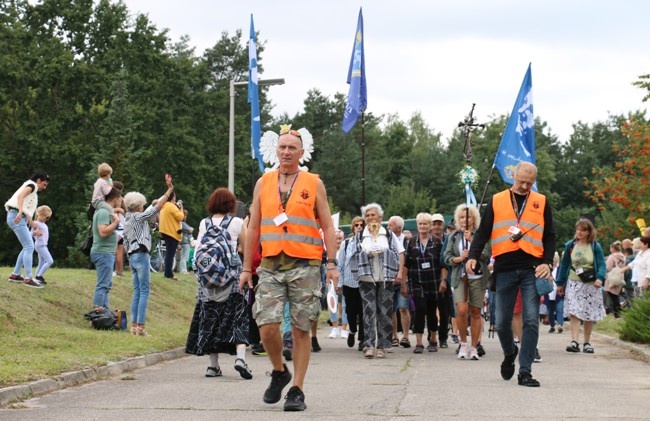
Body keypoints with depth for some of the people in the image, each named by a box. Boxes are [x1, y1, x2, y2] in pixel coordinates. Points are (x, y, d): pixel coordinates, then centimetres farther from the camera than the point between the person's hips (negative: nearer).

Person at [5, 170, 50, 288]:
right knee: (29, 247, -13)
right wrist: (20, 212, -34)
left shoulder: (33, 191, 27)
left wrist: (34, 226, 22)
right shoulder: (31, 185, -1)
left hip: (19, 218, 10)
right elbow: (20, 196, -21)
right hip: (17, 217, -10)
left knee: (28, 247, 15)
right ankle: (28, 278, -16)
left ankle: (15, 275, 17)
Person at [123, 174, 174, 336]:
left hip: (132, 256, 9)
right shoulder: (138, 217, -8)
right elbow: (157, 207, -13)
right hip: (141, 255, -9)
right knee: (144, 291, -9)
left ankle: (134, 325, 6)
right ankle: (140, 326, -14)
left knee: (137, 291, 9)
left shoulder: (127, 220, 17)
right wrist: (169, 190, -10)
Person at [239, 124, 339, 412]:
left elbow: (327, 227, 5)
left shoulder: (313, 184, 6)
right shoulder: (263, 183, 12)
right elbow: (253, 229, 14)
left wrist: (332, 264, -6)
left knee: (301, 330, 0)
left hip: (305, 266, -2)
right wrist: (247, 268, 9)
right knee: (267, 326, -10)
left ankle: (297, 390, 7)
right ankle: (279, 372, 16)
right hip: (271, 266, 2)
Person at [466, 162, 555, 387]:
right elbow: (483, 232, 9)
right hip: (505, 270, 0)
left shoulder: (541, 203, 10)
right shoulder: (496, 201, 9)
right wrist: (473, 256, -6)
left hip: (532, 270, 0)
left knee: (531, 321, -8)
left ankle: (525, 371, -4)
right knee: (502, 321, 3)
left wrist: (548, 263, -3)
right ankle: (510, 353, 33)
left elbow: (549, 237, 12)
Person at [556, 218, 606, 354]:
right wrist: (560, 283, 12)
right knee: (574, 312, -12)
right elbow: (564, 264, 11)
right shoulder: (570, 245, 4)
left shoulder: (595, 246, -2)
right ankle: (574, 342, -20)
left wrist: (600, 278, -23)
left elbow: (602, 264, -4)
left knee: (589, 314, 4)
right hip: (573, 283, 1)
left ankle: (587, 343, 15)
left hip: (590, 285, 0)